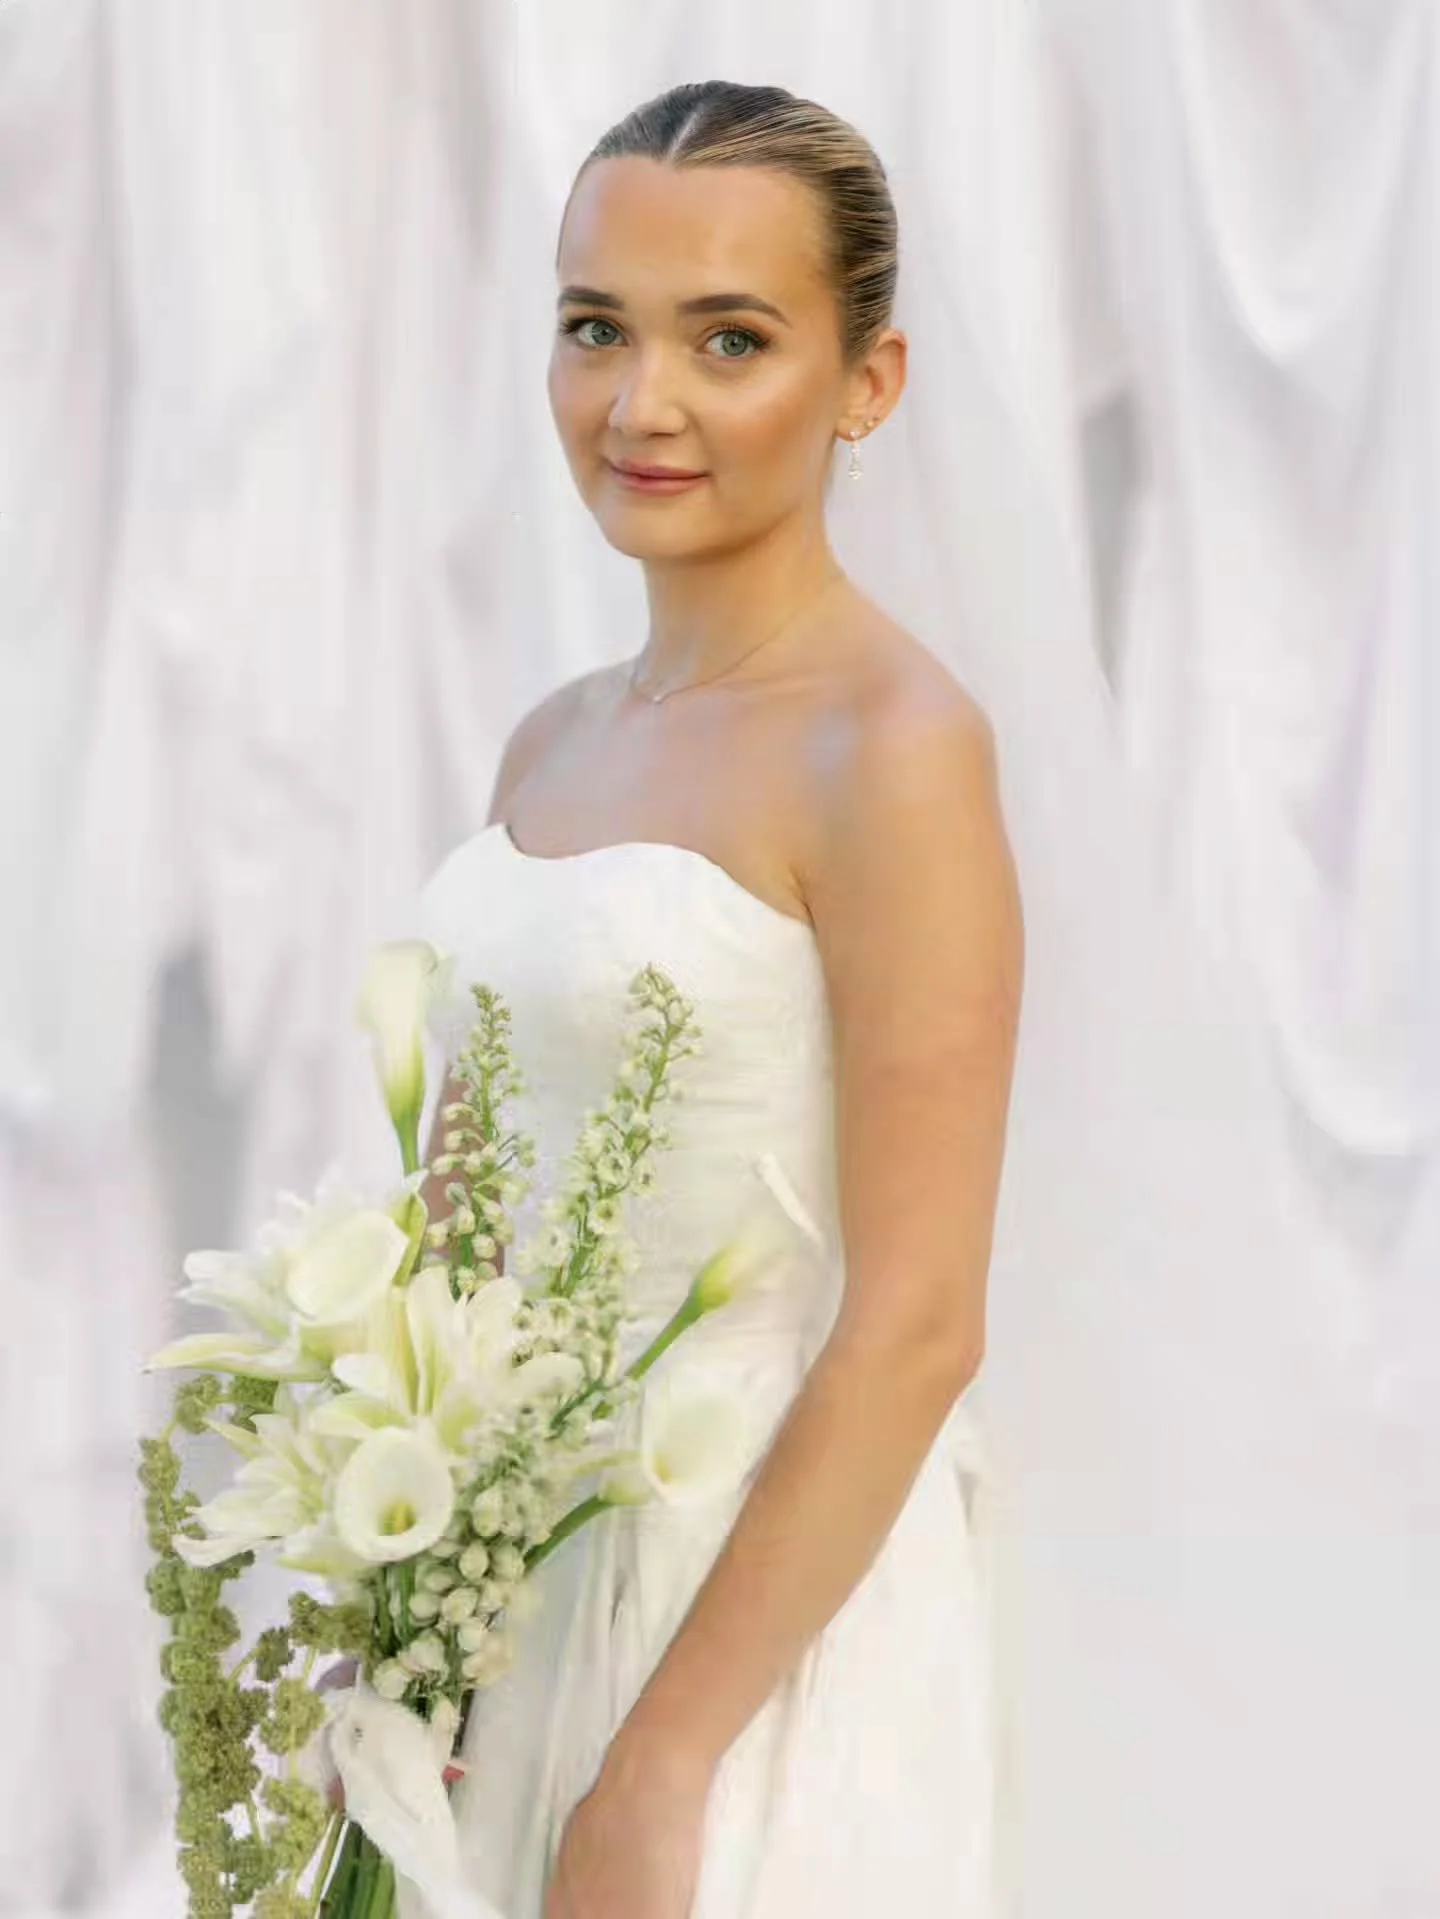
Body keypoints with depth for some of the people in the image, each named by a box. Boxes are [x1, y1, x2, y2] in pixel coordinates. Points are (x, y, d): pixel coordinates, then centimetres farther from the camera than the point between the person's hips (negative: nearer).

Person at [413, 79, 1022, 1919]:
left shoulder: (893, 745, -15)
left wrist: (663, 1768, -17)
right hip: (516, 1577, 7)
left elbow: (917, 1331, -18)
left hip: (757, 1595, -7)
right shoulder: (555, 739, 6)